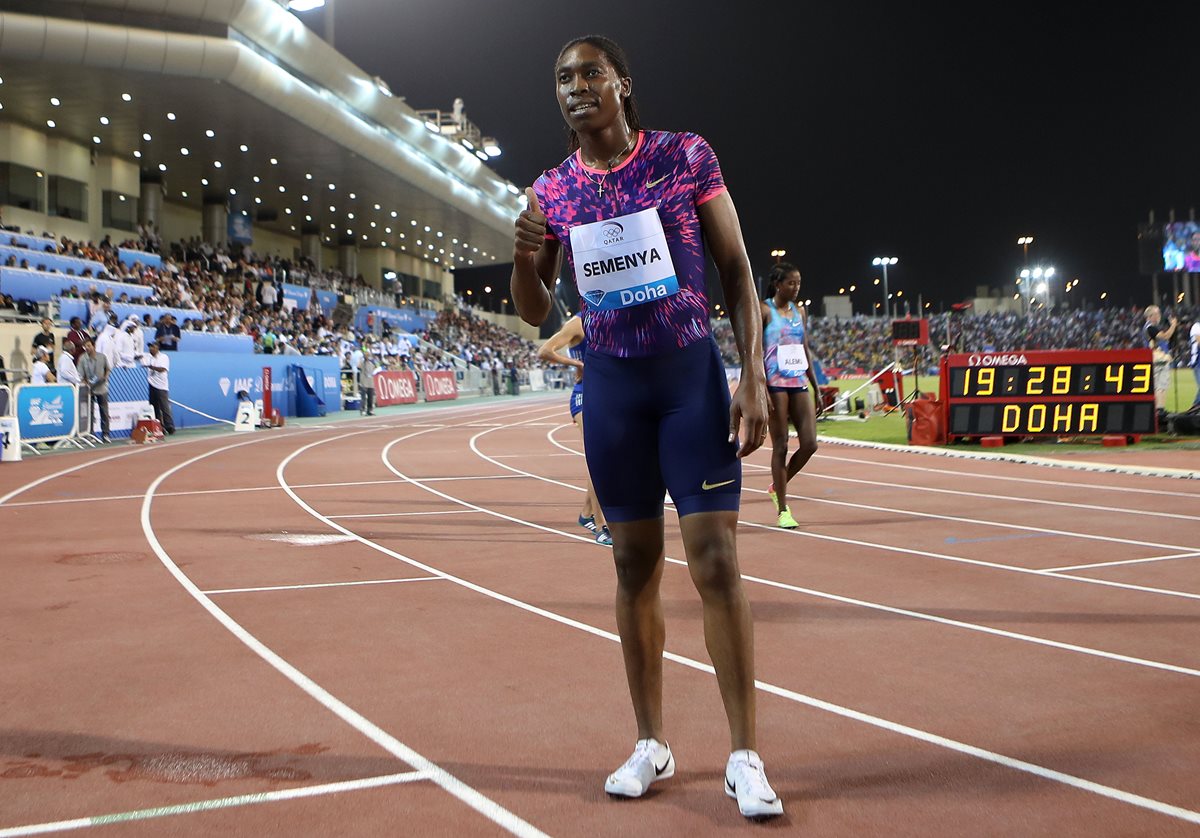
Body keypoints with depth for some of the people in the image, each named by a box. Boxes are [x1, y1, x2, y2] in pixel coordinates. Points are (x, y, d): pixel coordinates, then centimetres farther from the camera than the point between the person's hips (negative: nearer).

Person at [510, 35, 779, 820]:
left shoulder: (687, 155, -4)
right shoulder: (552, 190, 4)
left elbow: (738, 269, -2)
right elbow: (536, 312, 12)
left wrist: (754, 377, -10)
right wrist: (524, 257, -11)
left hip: (692, 374, -3)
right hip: (611, 384, 3)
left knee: (716, 559, -8)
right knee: (635, 562, 7)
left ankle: (746, 756, 2)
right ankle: (652, 743, 19)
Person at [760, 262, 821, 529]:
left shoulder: (799, 311, 15)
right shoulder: (764, 310, -3)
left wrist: (816, 386, 16)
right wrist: (761, 390, -17)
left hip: (799, 383, 6)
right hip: (775, 384, -6)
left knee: (810, 443, -2)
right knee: (780, 445, -3)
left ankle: (777, 487, 22)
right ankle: (783, 510, 5)